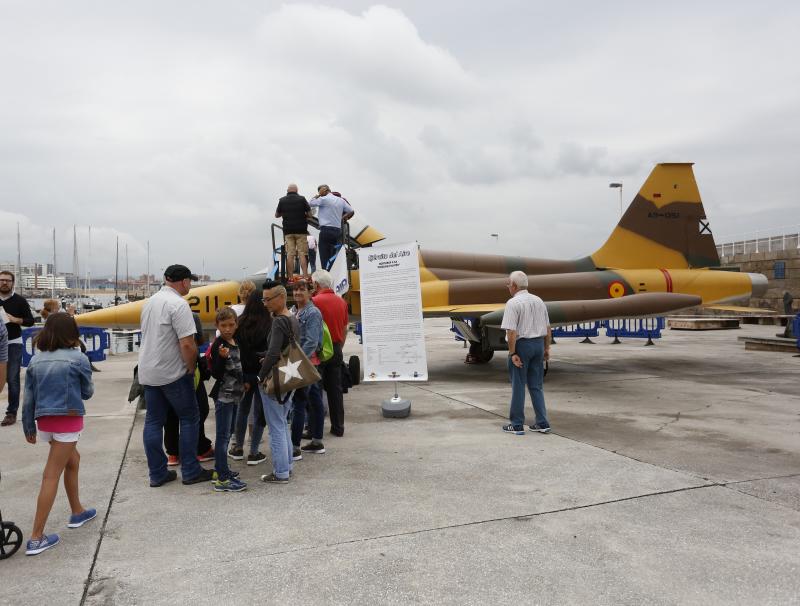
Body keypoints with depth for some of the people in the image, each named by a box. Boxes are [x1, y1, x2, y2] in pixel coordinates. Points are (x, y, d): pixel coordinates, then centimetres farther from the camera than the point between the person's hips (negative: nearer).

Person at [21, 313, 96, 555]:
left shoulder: (35, 361, 6)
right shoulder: (77, 358, -8)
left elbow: (28, 398, 8)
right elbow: (87, 392, 2)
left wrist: (28, 427, 18)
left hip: (44, 421, 6)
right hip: (68, 421, -6)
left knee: (73, 460, 25)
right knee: (51, 476, -3)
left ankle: (77, 512, 36)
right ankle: (36, 538, 1)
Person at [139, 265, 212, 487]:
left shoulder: (150, 301, 10)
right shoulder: (178, 304, -16)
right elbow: (187, 344, -22)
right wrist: (191, 369, -7)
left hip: (147, 372, 8)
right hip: (172, 374, -8)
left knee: (153, 421, 11)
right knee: (189, 419, 5)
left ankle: (157, 474, 17)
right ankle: (190, 471, 10)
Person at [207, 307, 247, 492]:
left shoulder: (236, 342, 10)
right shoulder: (218, 345, -14)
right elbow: (216, 373, -18)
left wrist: (244, 382, 14)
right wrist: (222, 357, -32)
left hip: (234, 395, 8)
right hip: (223, 395, -8)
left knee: (226, 434, 16)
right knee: (223, 435, -7)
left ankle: (219, 469, 28)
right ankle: (222, 479, -5)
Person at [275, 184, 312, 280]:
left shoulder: (282, 200, 4)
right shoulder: (302, 199, -1)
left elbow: (276, 215, 13)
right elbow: (309, 213, 2)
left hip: (288, 231, 1)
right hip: (301, 230, -1)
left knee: (290, 255, 1)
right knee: (302, 254, -1)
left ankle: (291, 278, -3)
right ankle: (305, 276, -7)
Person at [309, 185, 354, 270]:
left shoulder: (324, 199, -7)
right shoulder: (341, 200, 13)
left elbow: (311, 203, -4)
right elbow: (351, 211, 15)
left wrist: (319, 194, 2)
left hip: (326, 230, -6)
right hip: (337, 230, 7)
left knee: (324, 257, -5)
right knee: (333, 258, 10)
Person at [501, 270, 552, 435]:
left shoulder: (513, 303, -13)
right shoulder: (539, 301, 9)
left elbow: (511, 331, -20)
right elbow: (547, 328, 12)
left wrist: (512, 353, -15)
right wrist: (546, 348, 18)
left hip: (521, 344, -6)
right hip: (538, 344, 6)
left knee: (518, 386, 4)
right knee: (536, 386, 14)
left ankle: (517, 424, 11)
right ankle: (542, 423, 13)